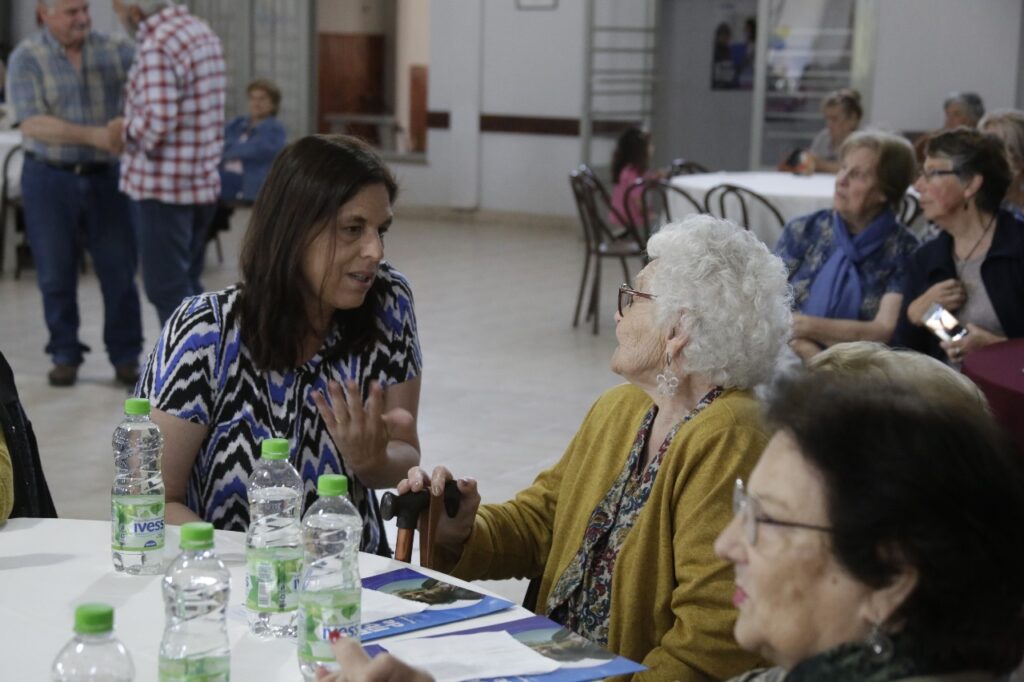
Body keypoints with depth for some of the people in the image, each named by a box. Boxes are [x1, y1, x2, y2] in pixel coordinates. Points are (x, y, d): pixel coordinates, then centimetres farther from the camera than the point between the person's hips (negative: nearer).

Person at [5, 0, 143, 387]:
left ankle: (126, 358, 12)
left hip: (103, 176, 2)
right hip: (50, 178, -2)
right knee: (56, 275, 7)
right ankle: (65, 355, 20)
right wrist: (92, 135, -27)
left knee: (119, 271, 2)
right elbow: (32, 124, -16)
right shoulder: (27, 58, -7)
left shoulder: (113, 50, 2)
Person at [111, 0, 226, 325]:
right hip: (202, 182, 9)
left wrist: (125, 129, -9)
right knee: (187, 286, 17)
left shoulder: (158, 45, -19)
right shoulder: (201, 31, 11)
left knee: (167, 289, -2)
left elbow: (158, 120, -28)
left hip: (162, 187, -9)